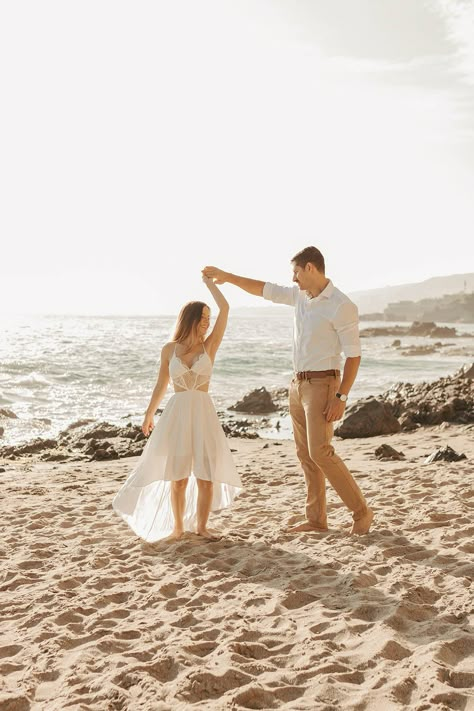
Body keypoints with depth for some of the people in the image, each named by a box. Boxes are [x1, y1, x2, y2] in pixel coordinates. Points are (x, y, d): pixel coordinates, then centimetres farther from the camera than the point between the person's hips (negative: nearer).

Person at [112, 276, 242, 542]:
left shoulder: (210, 345, 4)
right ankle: (178, 527, 17)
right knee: (178, 475, 4)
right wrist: (148, 415, 18)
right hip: (176, 414, 0)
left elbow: (225, 308, -4)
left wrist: (209, 281, 6)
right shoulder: (170, 349, 5)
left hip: (204, 413, 0)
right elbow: (161, 385, 14)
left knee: (206, 474, -1)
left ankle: (202, 525, 15)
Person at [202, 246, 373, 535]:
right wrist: (226, 276, 20)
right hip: (299, 384, 8)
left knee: (320, 452, -15)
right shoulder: (301, 295, 8)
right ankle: (316, 519, 15)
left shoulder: (342, 306, -15)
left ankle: (361, 511, -2)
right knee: (306, 454, 8)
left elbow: (354, 355, -16)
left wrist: (341, 397, -21)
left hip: (322, 385, -8)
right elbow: (265, 289, 21)